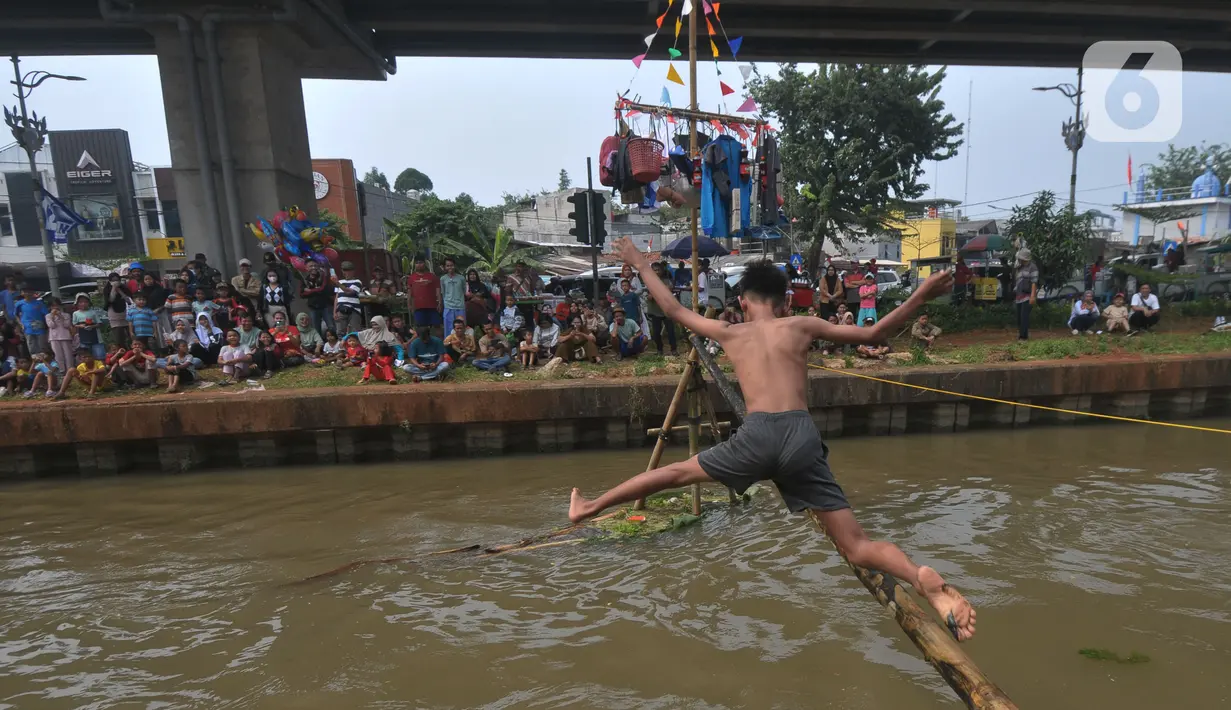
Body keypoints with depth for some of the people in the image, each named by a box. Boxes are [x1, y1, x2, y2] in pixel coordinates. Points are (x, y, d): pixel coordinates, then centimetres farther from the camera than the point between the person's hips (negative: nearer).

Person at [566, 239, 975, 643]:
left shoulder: (729, 333, 18)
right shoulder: (800, 327, 15)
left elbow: (673, 310, 29)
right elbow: (873, 335, 15)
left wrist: (640, 265, 41)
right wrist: (921, 296, 20)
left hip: (756, 436, 0)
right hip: (802, 438, 0)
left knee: (677, 473, 23)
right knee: (857, 547, 7)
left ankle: (589, 508, 31)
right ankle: (923, 580, -22)